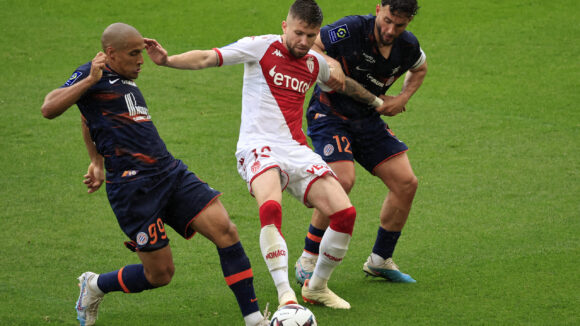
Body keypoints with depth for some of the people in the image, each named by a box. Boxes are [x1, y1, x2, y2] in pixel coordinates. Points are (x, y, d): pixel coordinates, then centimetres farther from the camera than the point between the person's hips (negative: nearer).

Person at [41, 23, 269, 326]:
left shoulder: (126, 82, 20)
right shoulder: (92, 76, -4)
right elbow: (49, 109, -20)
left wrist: (97, 161, 37)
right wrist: (90, 79, -24)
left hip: (171, 173, 8)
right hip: (133, 187, -8)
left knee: (225, 230, -10)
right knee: (160, 273, -3)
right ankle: (95, 286, 26)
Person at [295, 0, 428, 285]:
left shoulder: (408, 46, -5)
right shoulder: (351, 29, -23)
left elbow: (419, 68, 18)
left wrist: (402, 99, 3)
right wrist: (326, 63, -33)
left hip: (368, 119, 6)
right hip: (329, 114, -6)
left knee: (406, 183, -2)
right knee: (343, 180, -26)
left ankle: (380, 260, 16)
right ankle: (307, 260, -10)